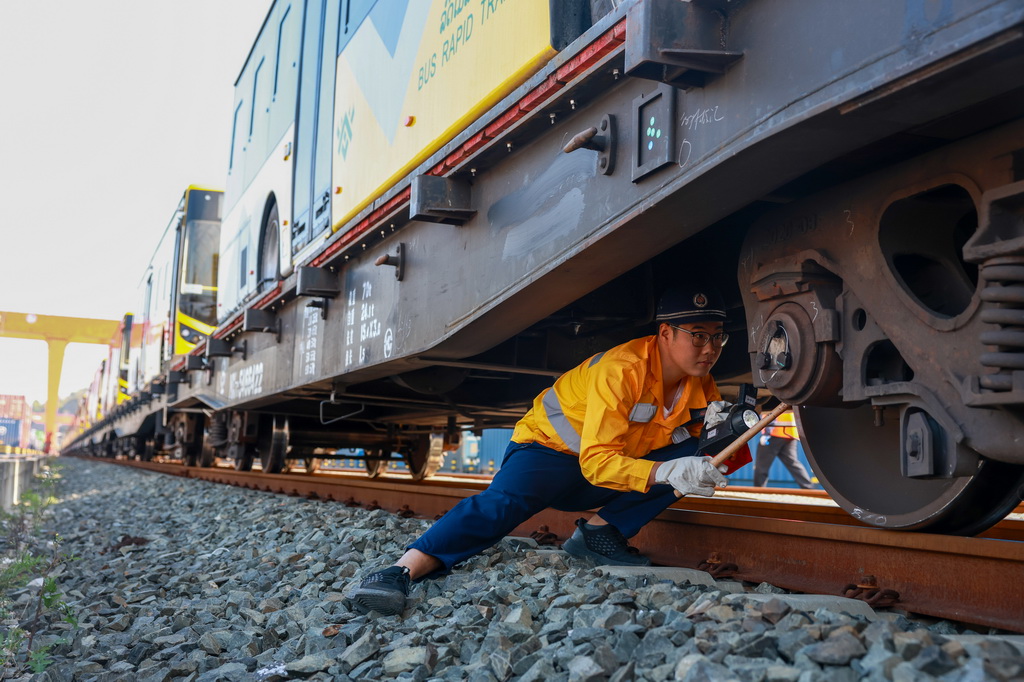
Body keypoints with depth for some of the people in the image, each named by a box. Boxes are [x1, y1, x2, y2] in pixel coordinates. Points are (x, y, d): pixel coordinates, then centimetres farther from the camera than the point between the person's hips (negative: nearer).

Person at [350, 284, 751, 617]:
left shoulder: (700, 382, -5)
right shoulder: (623, 369, -28)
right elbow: (596, 461, -33)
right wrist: (664, 472, -48)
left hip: (608, 470, 7)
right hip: (549, 449, -6)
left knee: (690, 452, -14)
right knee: (503, 501, -35)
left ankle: (599, 533, -15)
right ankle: (403, 570, -45)